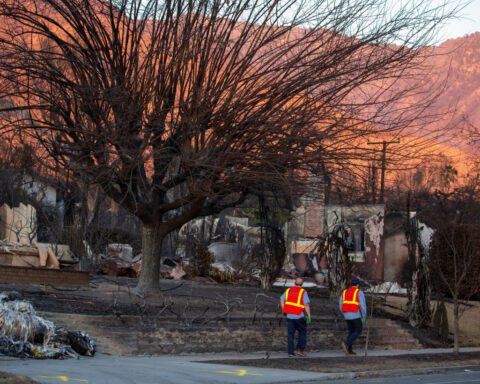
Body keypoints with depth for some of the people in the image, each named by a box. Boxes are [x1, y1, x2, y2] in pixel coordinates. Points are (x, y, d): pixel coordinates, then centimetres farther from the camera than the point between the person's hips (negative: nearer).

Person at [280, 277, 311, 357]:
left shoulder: (288, 291, 9)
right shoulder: (303, 292, -4)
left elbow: (282, 300, 2)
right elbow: (306, 304, -13)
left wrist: (284, 311, 6)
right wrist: (309, 316, -11)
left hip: (289, 315, 4)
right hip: (299, 316, -4)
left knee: (290, 334, 6)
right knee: (302, 332, 12)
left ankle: (290, 352, 3)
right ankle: (300, 349, 4)